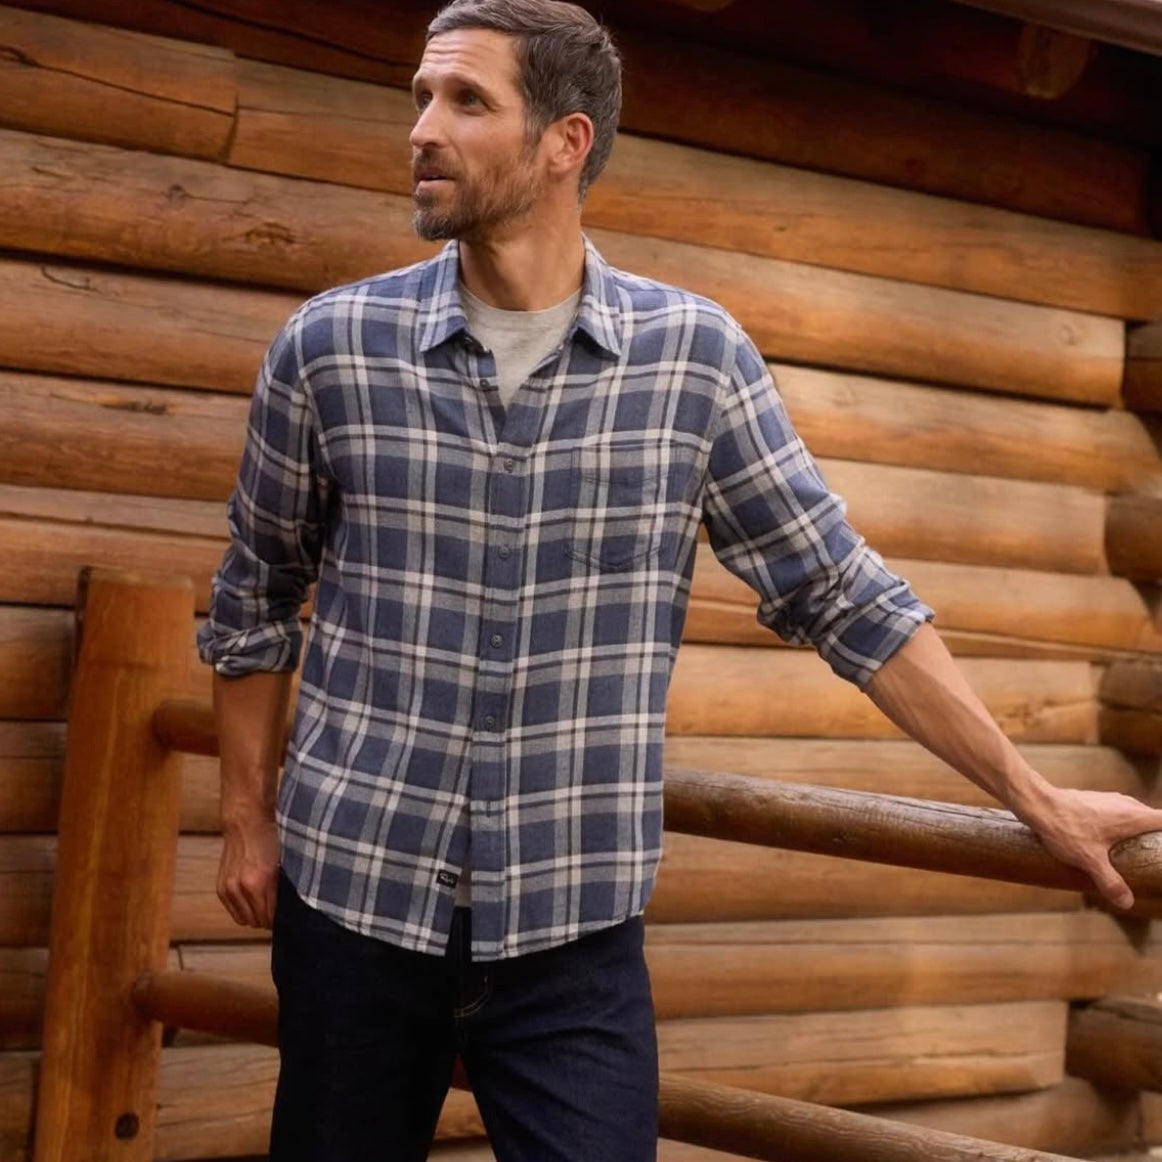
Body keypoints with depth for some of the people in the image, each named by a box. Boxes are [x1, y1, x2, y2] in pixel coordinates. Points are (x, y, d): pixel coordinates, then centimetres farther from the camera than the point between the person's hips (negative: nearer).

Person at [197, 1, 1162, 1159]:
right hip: (352, 896, 1)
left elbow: (841, 596, 1)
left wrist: (1036, 798, 1)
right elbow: (255, 595, 11)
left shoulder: (695, 355, -4)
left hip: (575, 928, -1)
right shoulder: (329, 346, -3)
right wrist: (246, 817, 11)